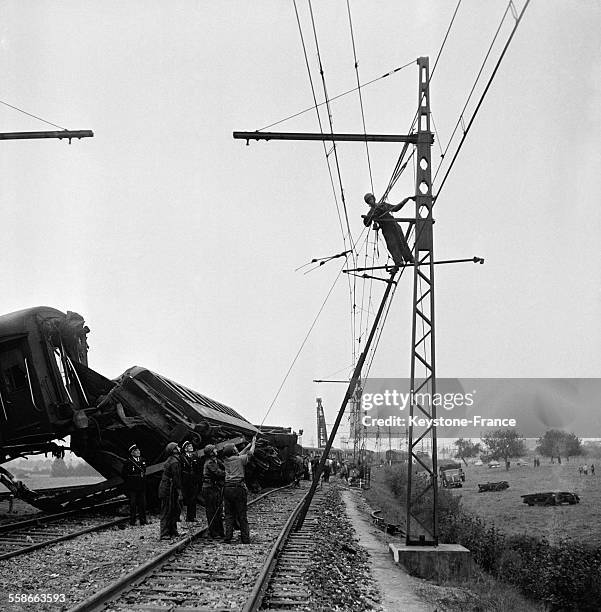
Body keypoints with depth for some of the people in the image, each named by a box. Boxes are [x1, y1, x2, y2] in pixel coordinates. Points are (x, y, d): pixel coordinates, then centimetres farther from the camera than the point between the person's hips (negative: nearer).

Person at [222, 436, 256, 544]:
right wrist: (253, 443, 30)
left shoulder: (226, 461, 10)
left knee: (229, 514, 9)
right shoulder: (240, 459, -5)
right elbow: (250, 453, 13)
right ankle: (245, 538, 2)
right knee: (242, 515, 0)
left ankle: (228, 536, 4)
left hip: (227, 488, 4)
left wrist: (249, 445, 33)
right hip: (238, 488, -4)